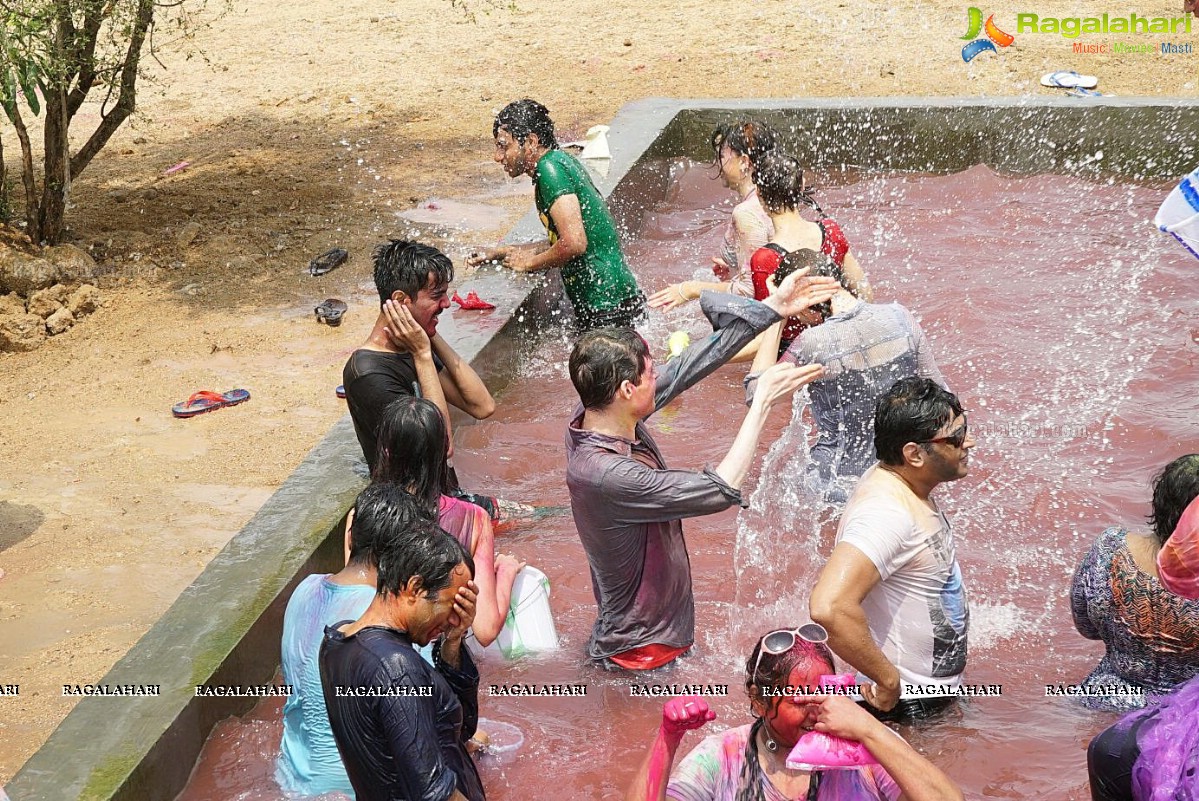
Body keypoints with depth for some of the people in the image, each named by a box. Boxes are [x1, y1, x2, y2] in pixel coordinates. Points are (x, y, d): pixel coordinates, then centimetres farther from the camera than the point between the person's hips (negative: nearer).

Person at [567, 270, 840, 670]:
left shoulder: (595, 412, -13)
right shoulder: (606, 475, -37)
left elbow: (687, 366, -7)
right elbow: (721, 490, -32)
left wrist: (773, 307, -6)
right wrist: (763, 400, -26)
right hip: (645, 647, -8)